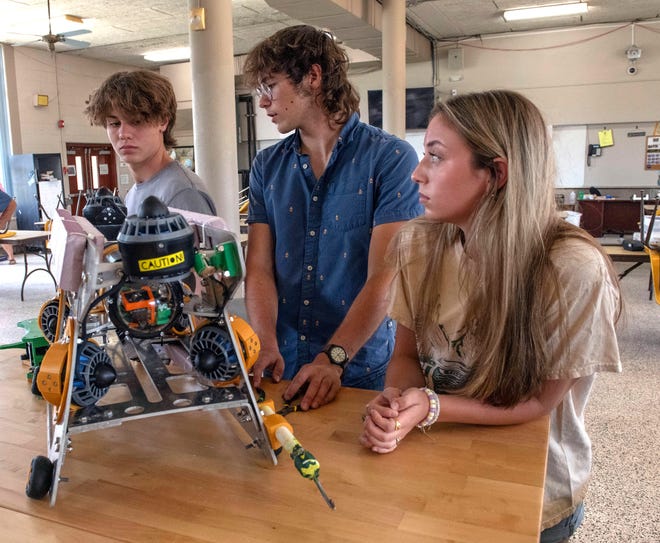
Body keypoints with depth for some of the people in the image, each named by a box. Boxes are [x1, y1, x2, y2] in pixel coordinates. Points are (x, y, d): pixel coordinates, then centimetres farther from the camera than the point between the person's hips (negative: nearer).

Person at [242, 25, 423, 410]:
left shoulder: (392, 159, -10)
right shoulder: (267, 167, 5)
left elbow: (384, 277, -15)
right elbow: (259, 267, -1)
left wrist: (334, 359, -23)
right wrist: (266, 346, -15)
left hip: (360, 369, -3)